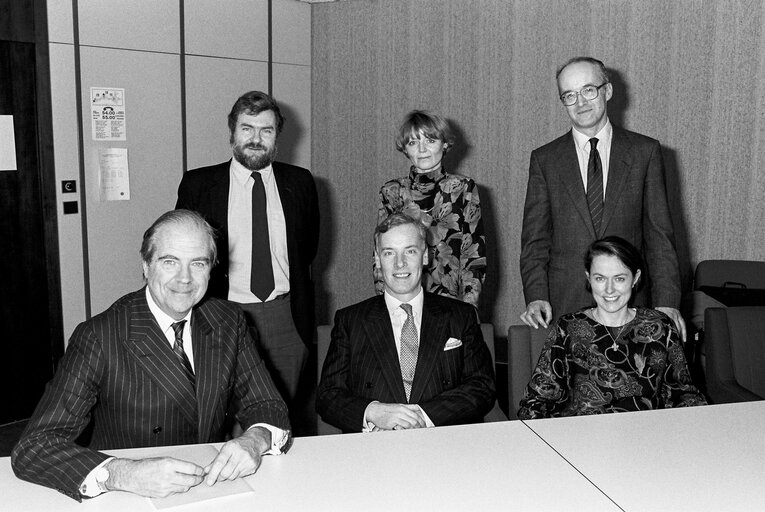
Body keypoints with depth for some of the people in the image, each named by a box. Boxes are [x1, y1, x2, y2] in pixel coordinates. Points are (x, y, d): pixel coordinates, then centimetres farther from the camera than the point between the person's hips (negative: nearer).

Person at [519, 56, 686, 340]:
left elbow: (659, 235, 3)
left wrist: (667, 302, -6)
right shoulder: (544, 159, 5)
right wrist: (536, 297, -10)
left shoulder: (645, 152, 5)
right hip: (564, 305, 0)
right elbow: (535, 239, 4)